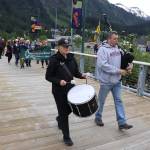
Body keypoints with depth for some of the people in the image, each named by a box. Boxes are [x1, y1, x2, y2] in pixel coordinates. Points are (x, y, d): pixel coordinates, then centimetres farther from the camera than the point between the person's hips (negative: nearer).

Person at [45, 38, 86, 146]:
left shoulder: (71, 57, 2)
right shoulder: (54, 60, -15)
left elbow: (75, 72, 10)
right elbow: (48, 77, -12)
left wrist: (81, 76, -10)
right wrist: (59, 81, -26)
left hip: (70, 86, 6)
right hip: (58, 89, -5)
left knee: (71, 108, 16)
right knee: (63, 112, 3)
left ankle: (59, 119, 51)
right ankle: (66, 137, 20)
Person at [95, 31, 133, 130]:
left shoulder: (118, 49, 7)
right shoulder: (103, 49, -15)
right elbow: (103, 65, -25)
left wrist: (129, 66, -9)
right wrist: (119, 71, -23)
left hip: (117, 80, 6)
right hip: (106, 81, -6)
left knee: (118, 100, 7)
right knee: (101, 101, 11)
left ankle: (122, 122, 14)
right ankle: (98, 117, 32)